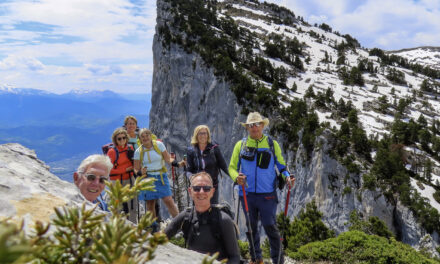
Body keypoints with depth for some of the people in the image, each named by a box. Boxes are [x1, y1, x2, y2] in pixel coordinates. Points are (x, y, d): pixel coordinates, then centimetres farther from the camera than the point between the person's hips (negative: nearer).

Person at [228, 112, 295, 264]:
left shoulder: (272, 144, 5)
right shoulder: (240, 145, 6)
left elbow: (281, 166, 10)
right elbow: (232, 167, 7)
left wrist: (287, 177, -11)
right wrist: (236, 177, -15)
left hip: (267, 194, -2)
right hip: (247, 194, 2)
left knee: (270, 227, -3)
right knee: (251, 227, 13)